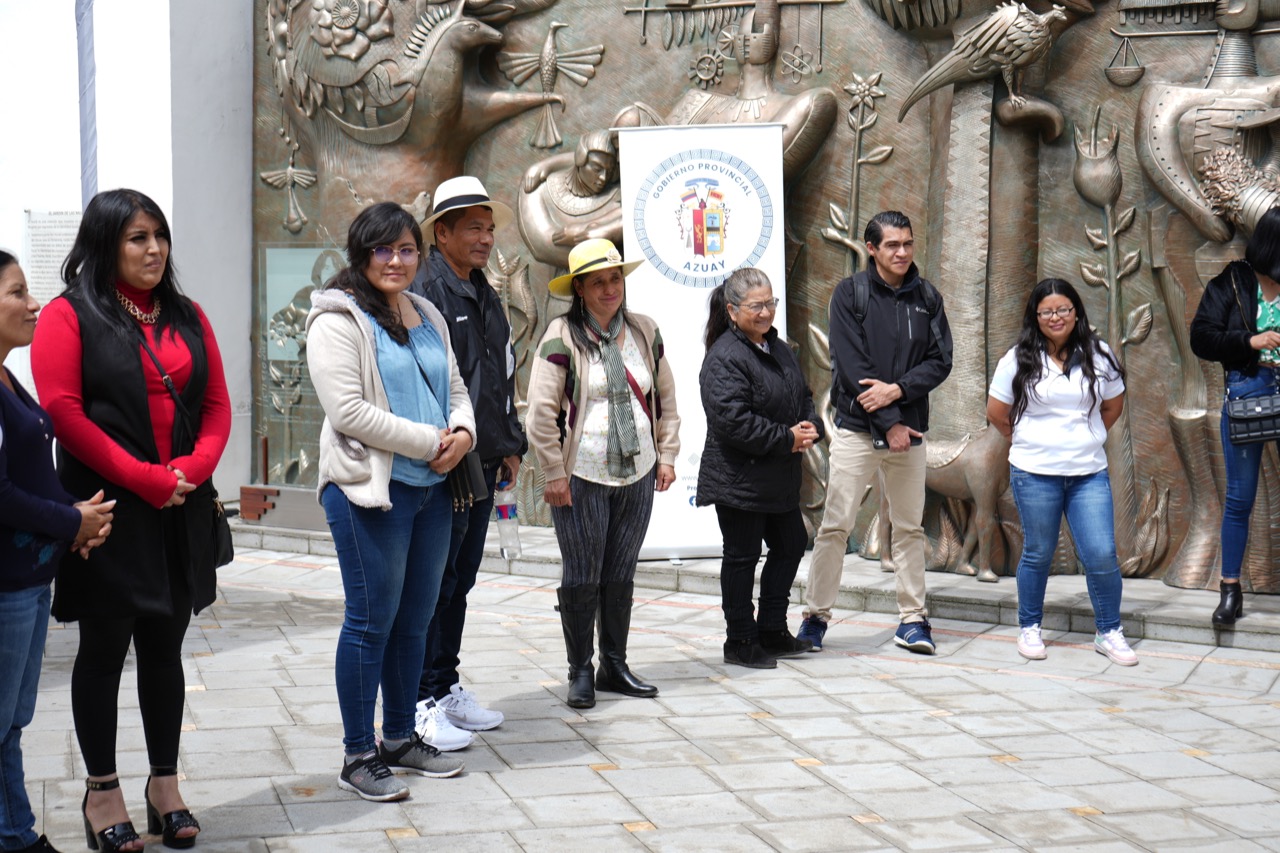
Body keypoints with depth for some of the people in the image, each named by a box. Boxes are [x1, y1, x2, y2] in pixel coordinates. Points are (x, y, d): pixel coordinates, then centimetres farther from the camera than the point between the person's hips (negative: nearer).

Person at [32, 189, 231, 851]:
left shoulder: (187, 318, 13)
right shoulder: (69, 316, -4)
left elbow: (217, 405, 11)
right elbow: (62, 410, -13)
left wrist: (195, 467, -8)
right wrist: (144, 477, -16)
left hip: (181, 510, 5)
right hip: (109, 511, -5)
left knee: (164, 646, 12)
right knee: (104, 648, 4)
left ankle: (164, 784, 21)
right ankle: (102, 791, 14)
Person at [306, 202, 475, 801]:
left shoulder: (427, 317, 16)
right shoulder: (338, 320, -8)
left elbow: (455, 388, 21)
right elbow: (348, 410, -17)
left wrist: (463, 432, -2)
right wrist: (429, 440, -15)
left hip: (431, 489, 7)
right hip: (369, 489, -7)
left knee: (415, 618, 13)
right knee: (371, 621, -4)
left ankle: (401, 739, 24)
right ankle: (358, 756, 5)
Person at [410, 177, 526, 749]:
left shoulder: (486, 297, 17)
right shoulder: (426, 291, -12)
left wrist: (509, 446, 20)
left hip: (482, 464, 9)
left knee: (460, 581, 15)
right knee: (434, 583, -4)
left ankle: (447, 688, 24)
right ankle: (422, 703, 2)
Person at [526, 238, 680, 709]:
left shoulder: (644, 331, 7)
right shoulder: (562, 336, -9)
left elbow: (665, 399, 17)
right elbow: (541, 411, -10)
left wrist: (666, 455, 10)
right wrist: (555, 473, -11)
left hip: (638, 476, 5)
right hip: (581, 477, -4)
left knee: (620, 575, 12)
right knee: (582, 578, 0)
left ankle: (615, 666, 23)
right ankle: (580, 672, 13)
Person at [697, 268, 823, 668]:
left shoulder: (778, 348, 12)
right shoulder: (724, 358, -17)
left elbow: (803, 397, 21)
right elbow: (733, 421, -25)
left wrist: (810, 428, -2)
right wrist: (787, 438, -19)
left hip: (780, 480, 9)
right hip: (739, 481, -9)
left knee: (791, 546, 15)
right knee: (742, 557, 1)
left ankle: (772, 631, 28)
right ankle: (740, 642, 13)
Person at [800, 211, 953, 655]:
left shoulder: (927, 297, 8)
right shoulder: (850, 294, -3)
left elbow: (940, 360, 3)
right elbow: (851, 365, -10)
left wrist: (897, 389, -14)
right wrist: (889, 422, -13)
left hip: (910, 429, 3)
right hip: (857, 429, -3)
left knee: (909, 528, 8)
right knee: (835, 527, -4)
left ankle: (913, 619, 16)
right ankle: (815, 616, 6)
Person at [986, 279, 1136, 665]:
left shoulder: (1098, 356, 6)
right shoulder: (1019, 360, 0)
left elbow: (1113, 406, 17)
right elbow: (997, 413, 7)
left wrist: (1086, 440, 14)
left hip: (1089, 474, 1)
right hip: (1035, 474, -1)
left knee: (1102, 555, -5)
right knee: (1038, 555, 8)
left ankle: (1109, 632, 10)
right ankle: (1029, 628, 24)